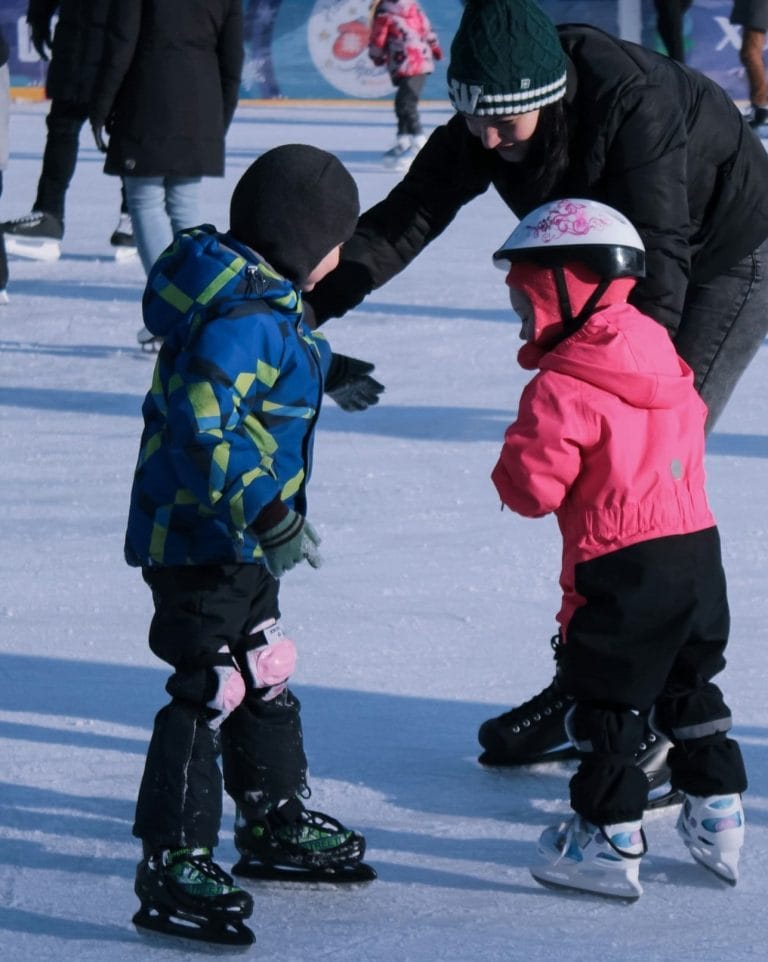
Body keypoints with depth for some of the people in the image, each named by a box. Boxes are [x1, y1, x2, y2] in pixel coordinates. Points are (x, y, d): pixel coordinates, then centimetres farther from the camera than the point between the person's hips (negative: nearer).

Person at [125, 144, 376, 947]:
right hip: (200, 540, -11)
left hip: (238, 539, 11)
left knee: (263, 672, 22)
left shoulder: (257, 298, 7)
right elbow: (201, 429, -33)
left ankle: (276, 824, 37)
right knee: (208, 690, -9)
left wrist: (324, 371, 43)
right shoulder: (243, 317, -25)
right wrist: (266, 513, -37)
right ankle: (172, 865, -6)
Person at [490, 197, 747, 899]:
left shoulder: (562, 387, -14)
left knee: (605, 700, 3)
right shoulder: (664, 356, 10)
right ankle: (718, 820, 26)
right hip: (700, 550, 8)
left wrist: (511, 472, 6)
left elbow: (534, 487, -15)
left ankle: (610, 841, 7)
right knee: (690, 686, 21)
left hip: (621, 570, -8)